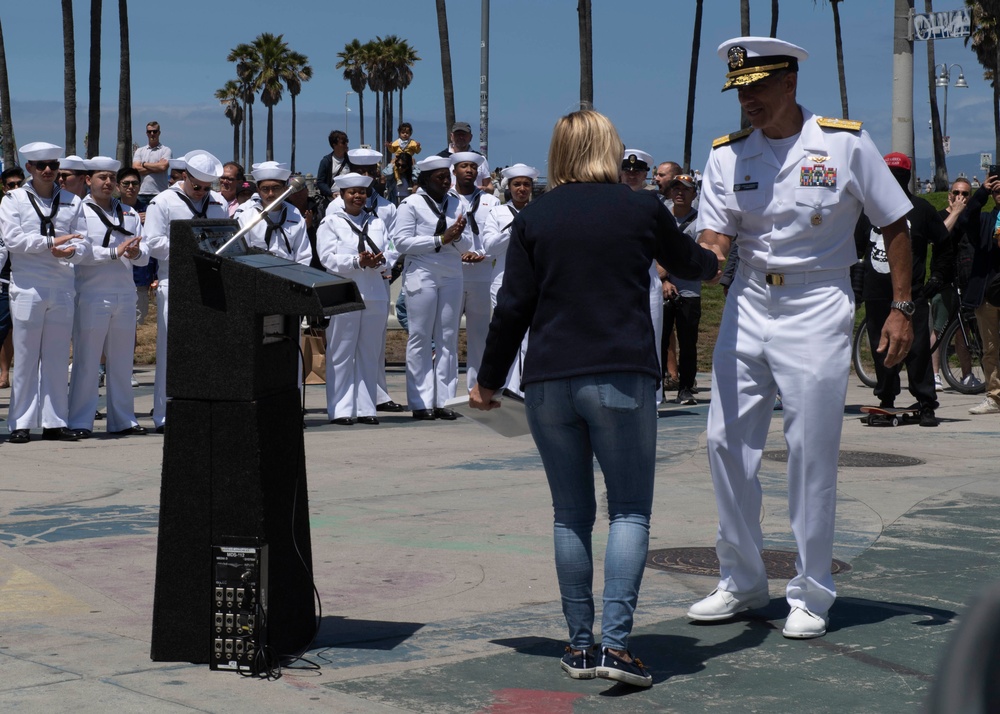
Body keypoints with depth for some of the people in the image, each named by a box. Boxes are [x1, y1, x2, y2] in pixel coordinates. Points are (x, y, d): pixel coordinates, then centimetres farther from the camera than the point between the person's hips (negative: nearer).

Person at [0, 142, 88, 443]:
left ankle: (55, 422, 10)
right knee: (26, 356, -1)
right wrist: (51, 242, -14)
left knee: (58, 358, 5)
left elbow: (81, 243, 5)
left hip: (62, 287, 3)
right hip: (27, 287, -3)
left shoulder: (72, 202, 12)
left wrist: (70, 251, -17)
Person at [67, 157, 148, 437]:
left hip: (125, 295, 5)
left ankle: (122, 420, 16)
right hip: (91, 295, -5)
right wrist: (115, 252, -20)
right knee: (86, 361, -3)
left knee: (122, 361, 9)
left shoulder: (130, 213, 15)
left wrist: (136, 253, -13)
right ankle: (80, 422, 2)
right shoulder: (79, 211, 0)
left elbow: (144, 255, 10)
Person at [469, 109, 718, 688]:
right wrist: (713, 265, 47)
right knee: (629, 510, 1)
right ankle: (616, 641, -12)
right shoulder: (642, 209, 4)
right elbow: (687, 260, 23)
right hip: (622, 376, -2)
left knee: (571, 515, 10)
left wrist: (490, 380, 15)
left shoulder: (533, 219, 6)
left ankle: (581, 643, 11)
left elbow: (513, 308, 4)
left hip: (548, 380, 2)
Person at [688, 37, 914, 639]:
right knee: (727, 443, 3)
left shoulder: (845, 144, -5)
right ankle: (742, 583, 19)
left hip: (818, 309, -4)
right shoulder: (728, 155, 4)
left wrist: (901, 309, -3)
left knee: (812, 452, -3)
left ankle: (813, 594, 10)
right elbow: (714, 240, -2)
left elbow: (895, 225, 1)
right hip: (748, 304, 4)